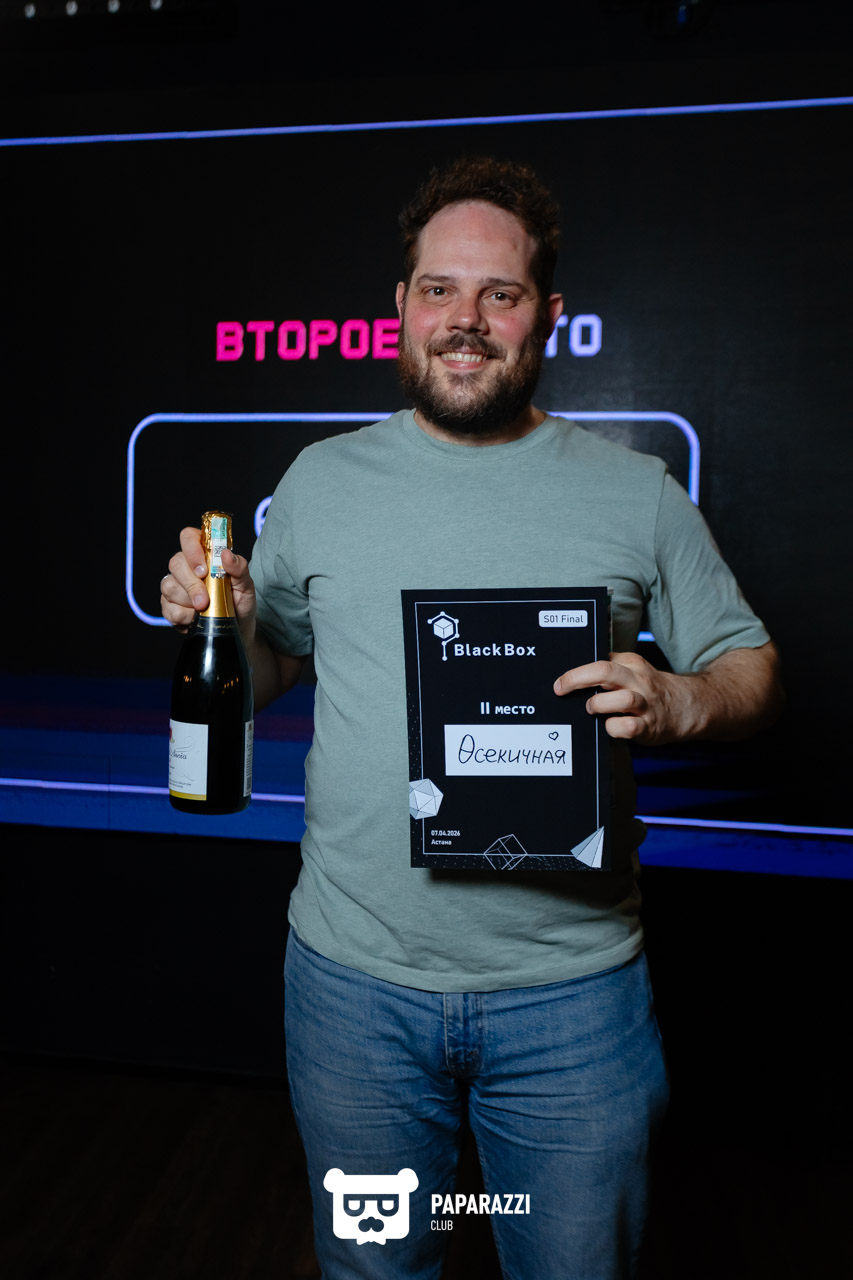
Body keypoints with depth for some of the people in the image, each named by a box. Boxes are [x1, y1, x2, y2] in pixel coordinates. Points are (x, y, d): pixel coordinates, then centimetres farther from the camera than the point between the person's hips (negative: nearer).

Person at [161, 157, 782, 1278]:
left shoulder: (638, 494, -2)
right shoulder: (322, 480, 2)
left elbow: (752, 668, 2)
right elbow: (269, 669, 10)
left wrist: (680, 702, -19)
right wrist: (227, 621, -12)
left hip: (571, 987, -1)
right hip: (354, 978, 2)